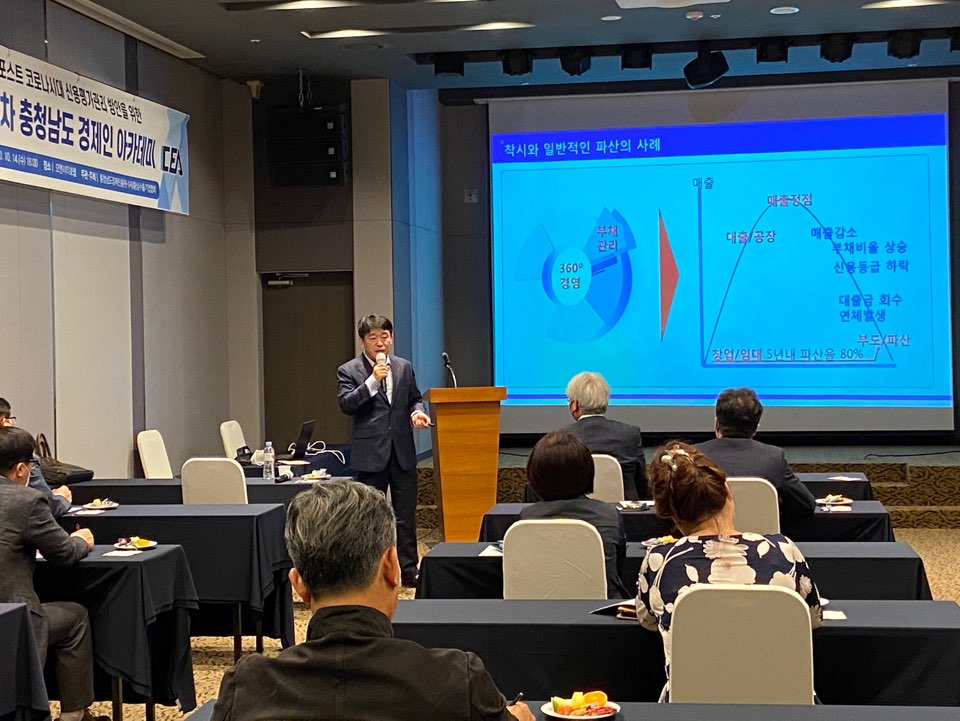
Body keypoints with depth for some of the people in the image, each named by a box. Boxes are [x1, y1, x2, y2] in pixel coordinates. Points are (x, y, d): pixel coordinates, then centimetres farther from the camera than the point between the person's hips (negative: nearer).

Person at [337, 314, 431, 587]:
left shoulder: (404, 367, 10)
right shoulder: (349, 371, -2)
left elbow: (414, 398, 19)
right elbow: (346, 405, -13)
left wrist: (417, 411, -4)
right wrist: (372, 381, -22)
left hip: (403, 451, 3)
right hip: (370, 453, -3)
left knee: (406, 514, 6)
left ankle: (409, 570, 14)